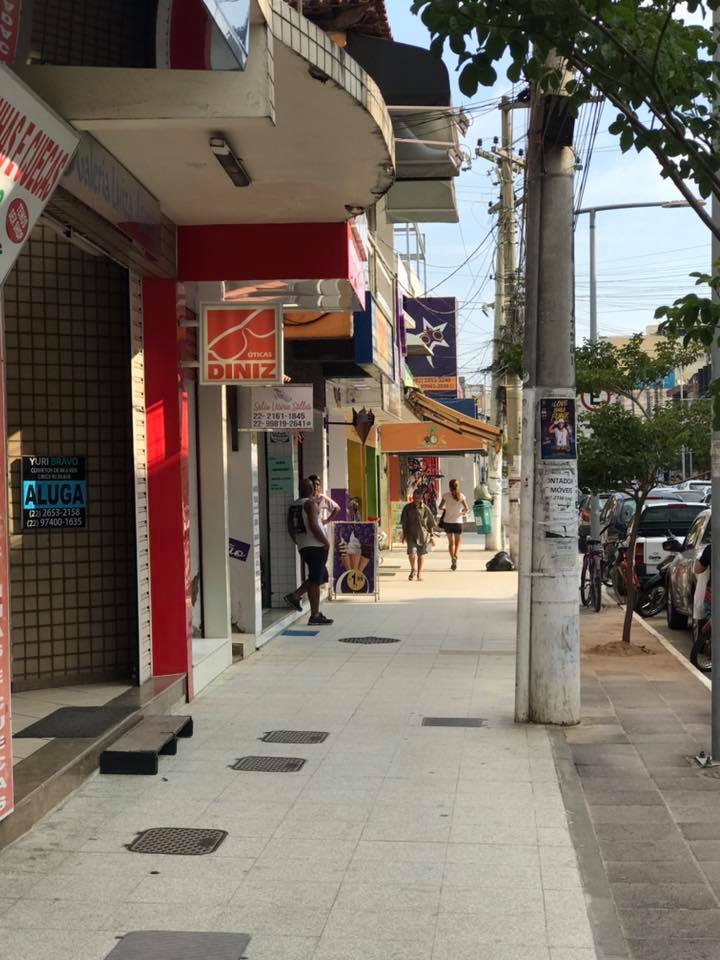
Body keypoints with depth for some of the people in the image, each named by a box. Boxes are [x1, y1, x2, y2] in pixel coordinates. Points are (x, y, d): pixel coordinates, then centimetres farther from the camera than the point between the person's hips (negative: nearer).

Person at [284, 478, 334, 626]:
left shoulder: (293, 505, 14)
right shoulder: (310, 503, -11)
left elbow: (290, 528, 18)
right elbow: (314, 526, -20)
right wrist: (326, 541, -11)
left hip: (303, 547, 9)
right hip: (316, 546, -9)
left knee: (322, 576, 20)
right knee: (315, 580, -5)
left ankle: (294, 596, 11)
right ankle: (315, 616, -2)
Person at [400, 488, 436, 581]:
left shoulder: (425, 509, -2)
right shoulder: (407, 508, -1)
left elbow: (430, 524, 5)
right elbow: (404, 523, 5)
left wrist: (431, 536, 5)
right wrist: (404, 535, 3)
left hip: (423, 535, 1)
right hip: (411, 535, -1)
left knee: (421, 554, 9)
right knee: (412, 553, -16)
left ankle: (419, 573, 26)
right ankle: (413, 569, 8)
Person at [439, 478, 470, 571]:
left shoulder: (446, 495, -4)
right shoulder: (461, 496, -4)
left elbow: (440, 507, 0)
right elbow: (467, 509, -8)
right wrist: (464, 513, 13)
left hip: (448, 521, 0)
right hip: (458, 522, 0)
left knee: (450, 542, 14)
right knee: (458, 542, 10)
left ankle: (452, 558, 5)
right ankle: (455, 556, -14)